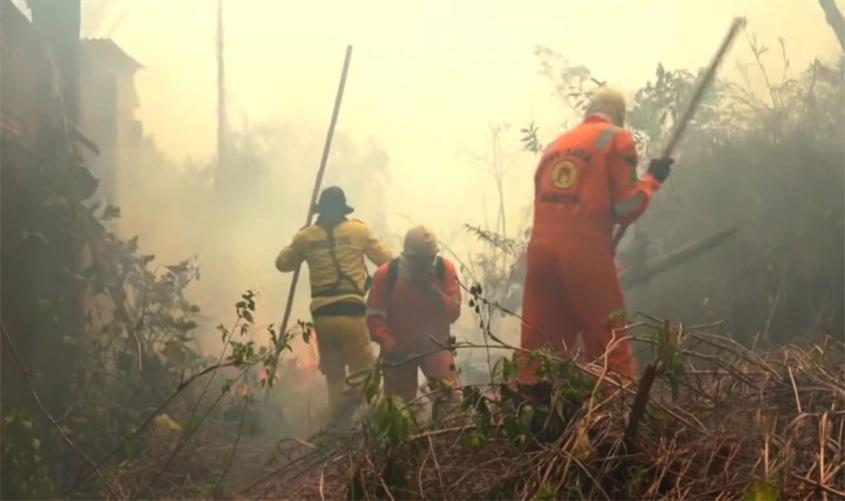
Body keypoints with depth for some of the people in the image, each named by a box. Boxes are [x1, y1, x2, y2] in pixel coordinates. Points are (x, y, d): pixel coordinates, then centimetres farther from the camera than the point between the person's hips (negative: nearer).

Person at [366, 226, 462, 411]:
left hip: (435, 346, 0)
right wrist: (390, 344, -25)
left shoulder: (445, 269, -10)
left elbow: (453, 313, -11)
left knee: (449, 391, -22)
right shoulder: (385, 274, -13)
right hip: (399, 351, 0)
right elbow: (374, 317, -10)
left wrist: (433, 292, -28)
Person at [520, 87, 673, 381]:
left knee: (538, 353, 7)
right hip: (585, 252, -5)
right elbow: (625, 208, -2)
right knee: (612, 351, -1)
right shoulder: (617, 138, 5)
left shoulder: (555, 144, 22)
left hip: (541, 249, 6)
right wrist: (653, 179, 12)